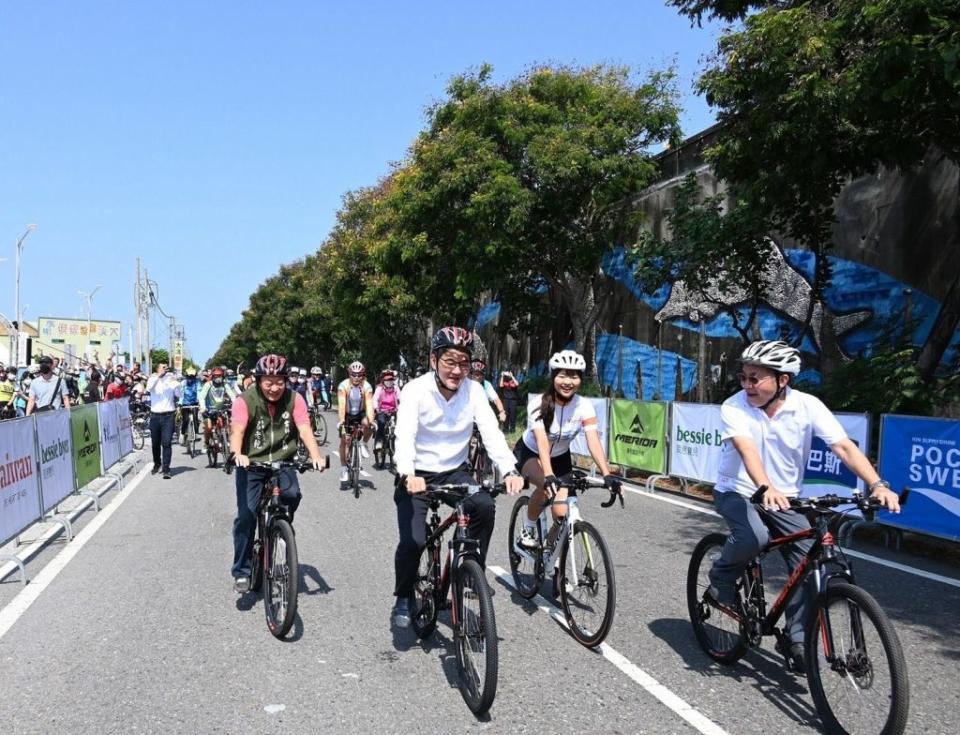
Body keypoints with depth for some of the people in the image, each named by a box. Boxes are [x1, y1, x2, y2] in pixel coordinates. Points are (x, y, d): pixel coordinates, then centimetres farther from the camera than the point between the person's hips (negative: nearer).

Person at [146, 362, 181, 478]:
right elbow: (149, 388, -17)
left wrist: (177, 382, -16)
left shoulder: (171, 380, 4)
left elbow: (178, 395, -5)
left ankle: (166, 469, -7)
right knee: (155, 443, 14)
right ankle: (157, 464, 35)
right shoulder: (153, 379, 5)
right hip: (155, 415, 2)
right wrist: (158, 375, -21)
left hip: (168, 415, -2)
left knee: (167, 443, -8)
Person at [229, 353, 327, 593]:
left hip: (282, 463, 1)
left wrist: (315, 456, -35)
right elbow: (237, 430, -25)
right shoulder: (245, 400, -13)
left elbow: (304, 429, -17)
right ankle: (241, 572, 5)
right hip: (251, 464, -1)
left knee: (292, 495, -27)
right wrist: (237, 454, -46)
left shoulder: (294, 399, -7)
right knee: (246, 515, -10)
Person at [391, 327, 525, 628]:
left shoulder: (473, 391, -10)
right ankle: (403, 599, 10)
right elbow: (405, 435, -30)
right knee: (413, 540, -18)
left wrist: (510, 471, -37)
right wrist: (408, 474, -49)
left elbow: (491, 432, -20)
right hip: (417, 475, -2)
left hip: (454, 471, 3)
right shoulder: (416, 390, -18)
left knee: (485, 506, -25)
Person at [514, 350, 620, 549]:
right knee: (547, 485, -35)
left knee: (561, 514, -9)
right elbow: (542, 443, -41)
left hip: (560, 458, 3)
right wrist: (549, 476, -56)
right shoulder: (540, 405, -29)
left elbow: (593, 442, -32)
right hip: (529, 453, -3)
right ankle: (527, 531, -10)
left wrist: (607, 474, -46)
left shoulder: (585, 407, -21)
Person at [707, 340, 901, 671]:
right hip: (737, 492, -3)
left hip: (784, 498, 3)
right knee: (754, 537, -33)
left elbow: (843, 446, -22)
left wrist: (877, 485, -36)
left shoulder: (808, 405, -14)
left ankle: (798, 640, 8)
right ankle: (721, 580, -2)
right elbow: (747, 450, -35)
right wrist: (766, 489, -53)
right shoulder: (734, 407, -19)